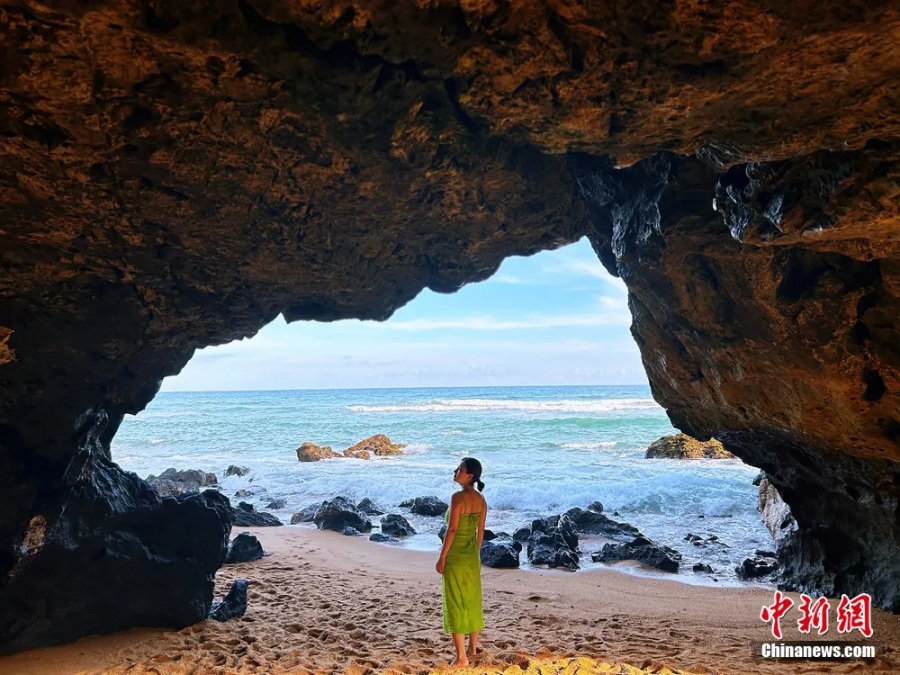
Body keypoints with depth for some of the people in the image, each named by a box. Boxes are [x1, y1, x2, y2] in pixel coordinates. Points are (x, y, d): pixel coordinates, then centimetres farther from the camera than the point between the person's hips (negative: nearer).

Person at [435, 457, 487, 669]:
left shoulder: (458, 497, -19)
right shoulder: (481, 500, 4)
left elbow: (452, 529, -20)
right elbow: (480, 531, 9)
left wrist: (442, 557, -13)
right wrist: (475, 554, 19)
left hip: (455, 556, -8)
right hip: (472, 556, 8)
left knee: (455, 604, 0)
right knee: (472, 601, 18)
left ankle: (461, 657, 4)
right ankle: (473, 648, 31)